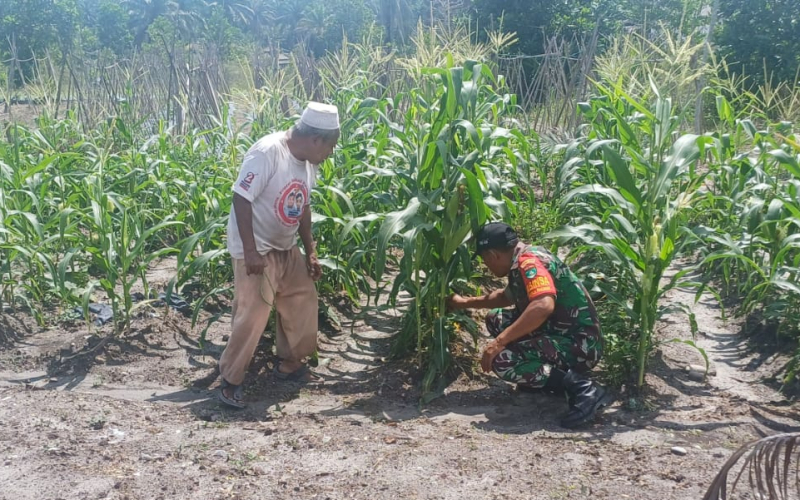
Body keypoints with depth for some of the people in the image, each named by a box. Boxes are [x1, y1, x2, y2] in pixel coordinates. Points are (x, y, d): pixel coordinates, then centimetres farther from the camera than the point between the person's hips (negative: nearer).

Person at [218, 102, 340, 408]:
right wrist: (251, 251, -24)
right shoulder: (267, 152, -23)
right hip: (256, 250, -9)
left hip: (286, 248, 9)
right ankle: (230, 380, 5)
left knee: (303, 299, 14)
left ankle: (289, 363, 31)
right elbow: (241, 199, -24)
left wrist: (311, 253, 13)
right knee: (252, 315, -10)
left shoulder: (308, 163, 2)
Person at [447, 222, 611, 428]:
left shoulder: (529, 262, -18)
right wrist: (465, 302, 36)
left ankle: (581, 389, -17)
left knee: (502, 360, -25)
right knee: (496, 320, 15)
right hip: (562, 335, 10)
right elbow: (507, 296, 34)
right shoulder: (522, 262, 12)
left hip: (580, 345, -10)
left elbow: (544, 306, -36)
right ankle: (541, 377, 12)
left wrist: (499, 341, -31)